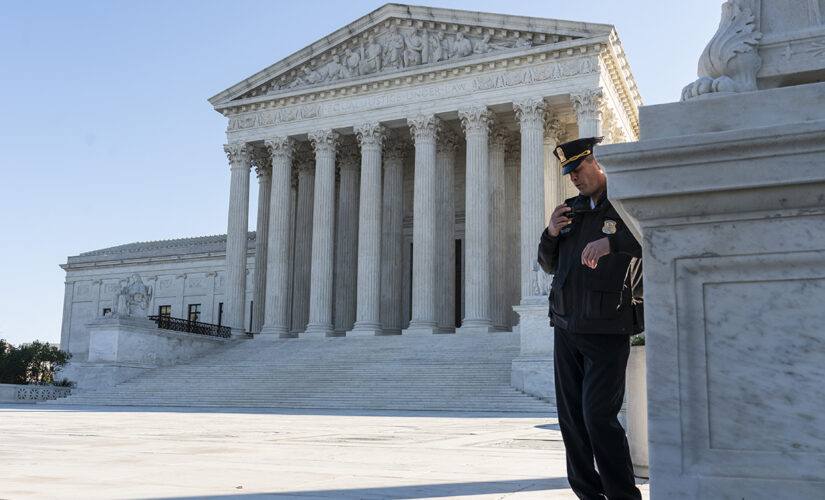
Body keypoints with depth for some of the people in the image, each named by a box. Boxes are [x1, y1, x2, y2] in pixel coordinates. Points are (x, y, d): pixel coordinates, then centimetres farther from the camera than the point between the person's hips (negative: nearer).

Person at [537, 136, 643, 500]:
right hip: (566, 329, 6)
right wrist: (551, 234, 1)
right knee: (571, 417, 7)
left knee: (598, 415, -12)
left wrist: (611, 242, -36)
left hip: (607, 332, -6)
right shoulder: (571, 210, 15)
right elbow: (549, 266, 21)